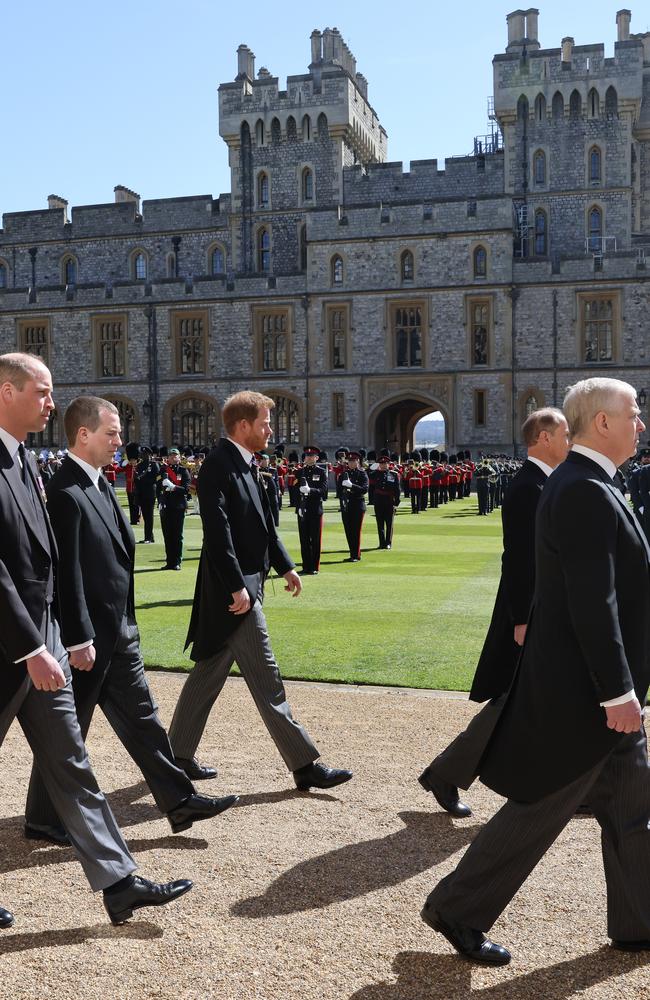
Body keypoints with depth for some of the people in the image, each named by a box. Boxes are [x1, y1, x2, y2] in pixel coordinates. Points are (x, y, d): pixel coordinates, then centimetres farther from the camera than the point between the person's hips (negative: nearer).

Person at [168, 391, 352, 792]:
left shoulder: (245, 464, 13)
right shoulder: (219, 466, -16)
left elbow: (262, 522, 20)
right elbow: (218, 532, -22)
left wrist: (285, 565, 16)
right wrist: (237, 587, -24)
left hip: (246, 582, 10)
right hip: (234, 586, -10)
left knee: (210, 672, 16)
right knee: (266, 677, -3)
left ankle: (177, 755, 26)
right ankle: (304, 765, 5)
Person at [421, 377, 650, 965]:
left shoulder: (584, 485, 11)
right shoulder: (586, 493, -22)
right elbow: (593, 604, -26)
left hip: (597, 686, 10)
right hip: (582, 692, -10)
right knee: (540, 811, 2)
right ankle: (458, 912, 18)